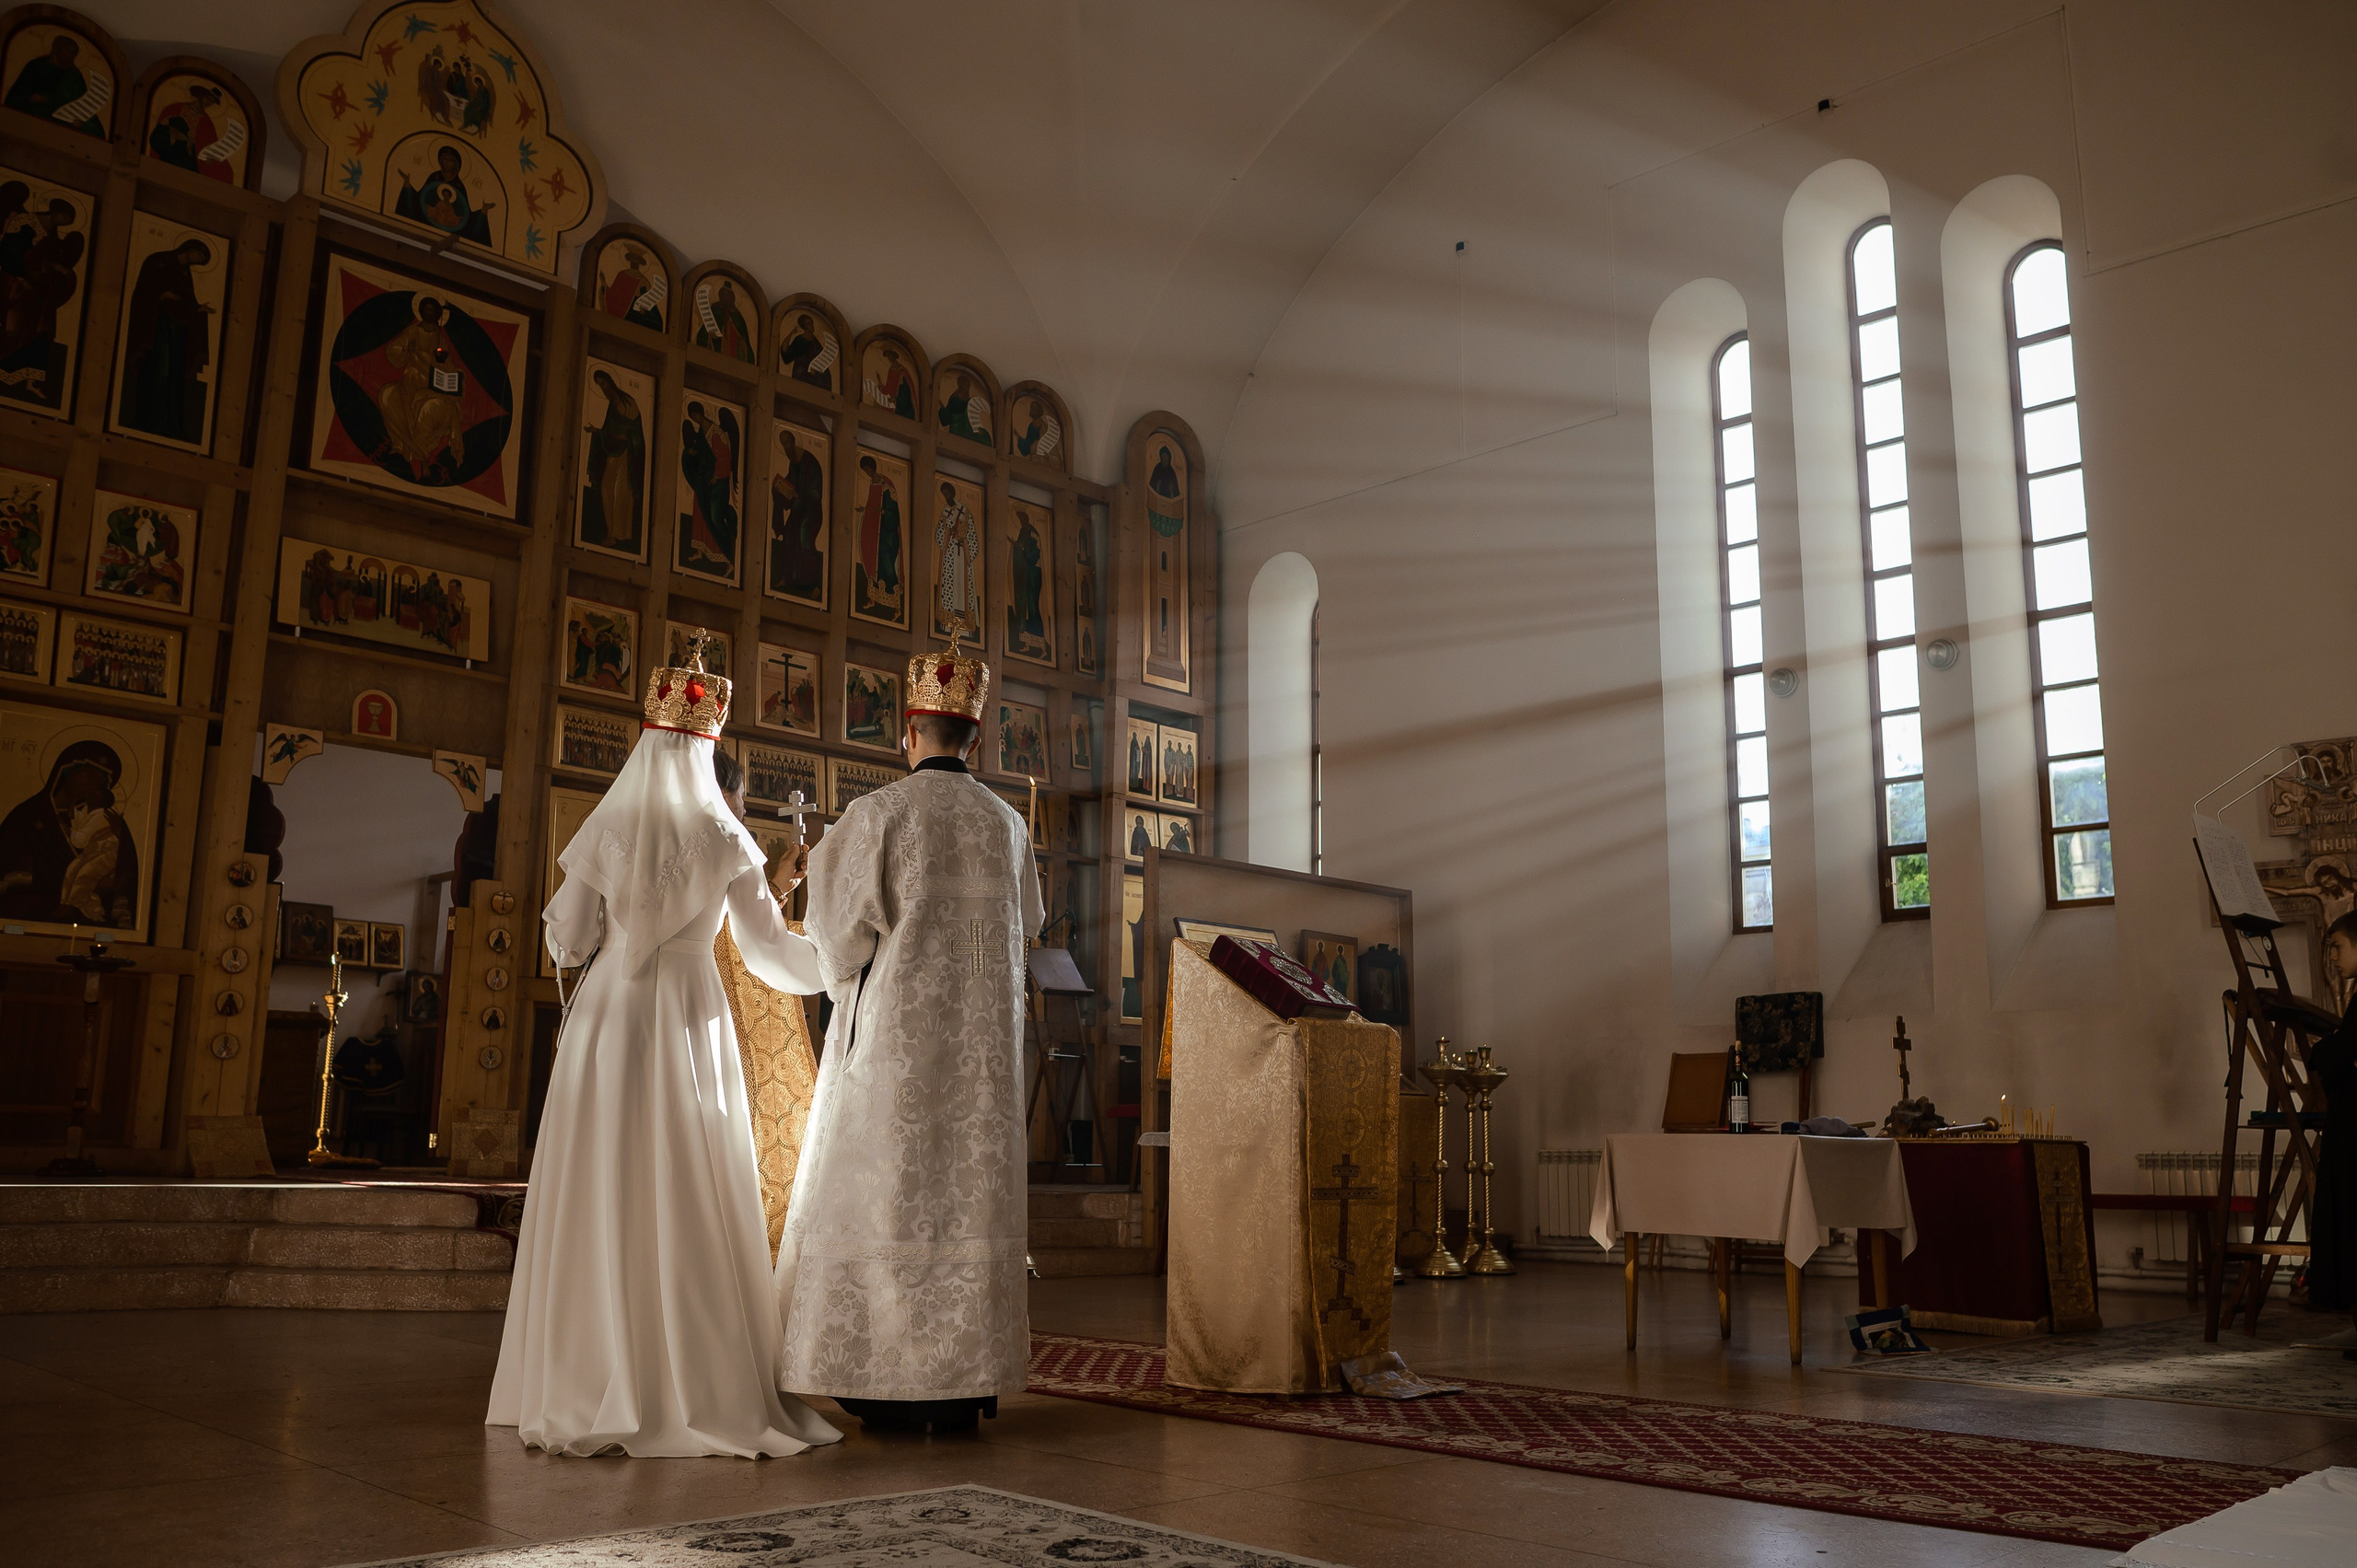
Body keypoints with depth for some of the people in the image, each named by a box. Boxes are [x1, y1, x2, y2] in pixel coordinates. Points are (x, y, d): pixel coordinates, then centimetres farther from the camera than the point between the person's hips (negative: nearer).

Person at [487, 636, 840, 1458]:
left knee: (600, 1206, 5)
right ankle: (702, 1391, 2)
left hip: (605, 1024, 1)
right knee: (693, 1210, 1)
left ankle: (590, 1390, 9)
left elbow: (566, 943, 4)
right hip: (690, 1027, -1)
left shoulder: (605, 830, 1)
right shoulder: (727, 840, -2)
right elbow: (766, 951, -2)